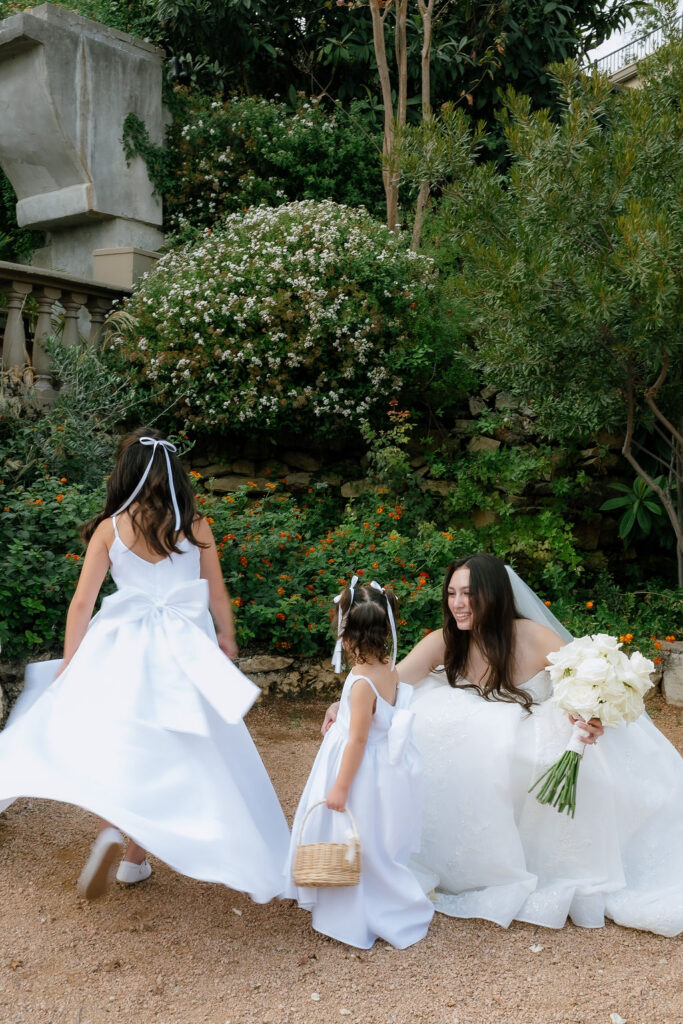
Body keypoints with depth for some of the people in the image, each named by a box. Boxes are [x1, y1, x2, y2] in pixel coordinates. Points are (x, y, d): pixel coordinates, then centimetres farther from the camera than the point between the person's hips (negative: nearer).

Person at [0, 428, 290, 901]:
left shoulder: (109, 528, -4)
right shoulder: (196, 526, -2)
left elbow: (82, 603, -3)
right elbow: (218, 595, 5)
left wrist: (69, 662, 9)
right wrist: (226, 637, 23)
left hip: (124, 648, 0)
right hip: (184, 649, 1)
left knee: (113, 744, 14)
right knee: (169, 754, 12)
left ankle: (111, 828, -10)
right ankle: (136, 857, 21)